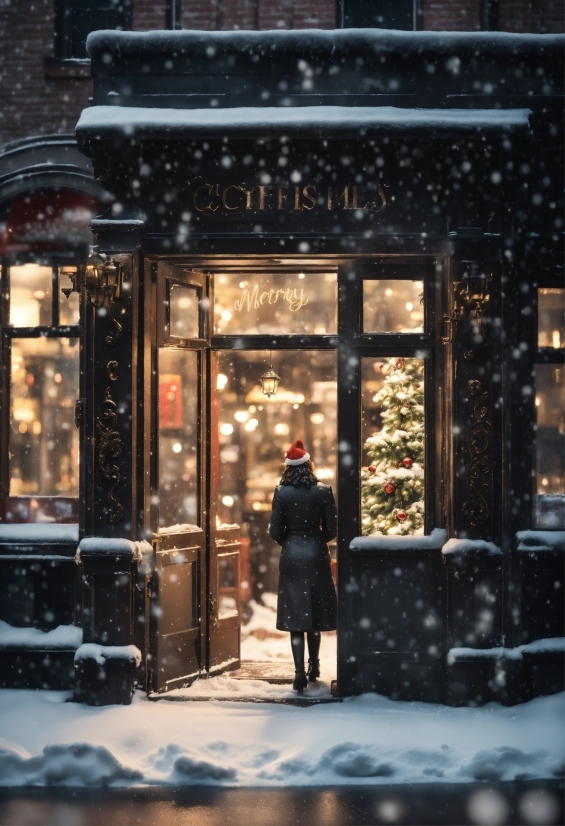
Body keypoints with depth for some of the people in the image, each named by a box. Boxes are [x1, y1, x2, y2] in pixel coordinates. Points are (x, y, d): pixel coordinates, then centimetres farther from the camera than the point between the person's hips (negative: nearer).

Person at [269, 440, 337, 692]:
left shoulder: (281, 493, -6)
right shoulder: (323, 492, -6)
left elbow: (275, 531, -5)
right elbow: (331, 531, -4)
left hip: (291, 557, -1)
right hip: (316, 556, 1)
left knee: (295, 616, 1)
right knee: (314, 614, 16)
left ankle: (300, 674, -7)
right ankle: (313, 667, 28)